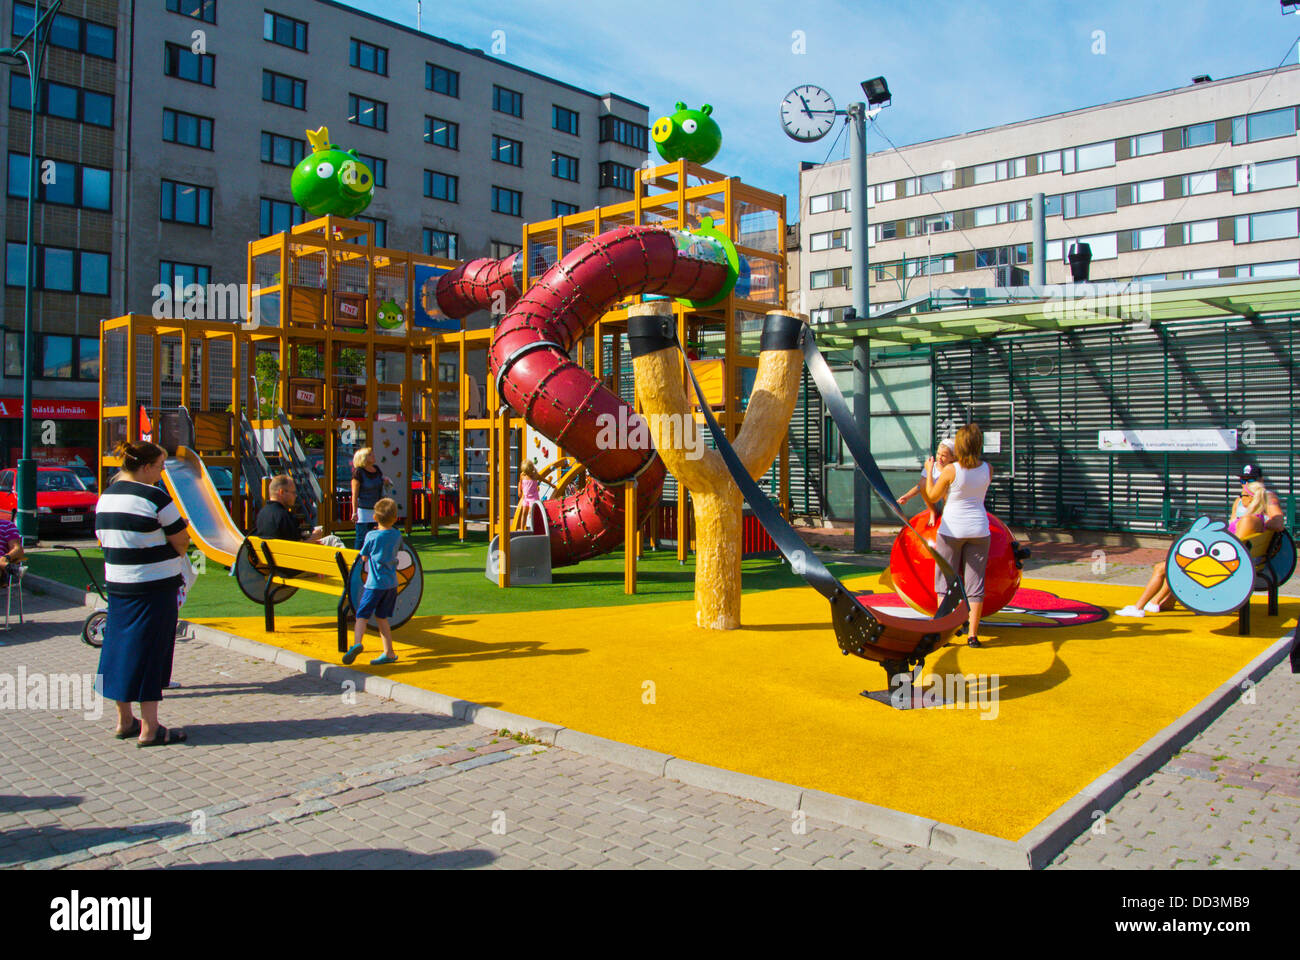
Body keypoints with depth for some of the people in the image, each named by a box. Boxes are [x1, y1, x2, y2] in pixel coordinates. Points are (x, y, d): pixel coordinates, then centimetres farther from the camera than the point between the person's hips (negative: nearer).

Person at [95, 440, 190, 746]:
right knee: (150, 652, -1)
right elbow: (181, 542, -12)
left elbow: (104, 538, 14)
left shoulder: (106, 497, 7)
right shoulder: (155, 498, -16)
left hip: (115, 583, 8)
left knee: (119, 646, 15)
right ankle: (149, 729, 5)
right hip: (155, 586, -7)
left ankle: (124, 721, 27)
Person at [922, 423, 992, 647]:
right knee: (975, 582, 8)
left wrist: (929, 471, 11)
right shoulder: (987, 469, -2)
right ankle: (973, 634, 8)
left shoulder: (950, 470, -13)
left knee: (945, 581, 7)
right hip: (979, 529, 3)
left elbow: (932, 497, -2)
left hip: (952, 530, -3)